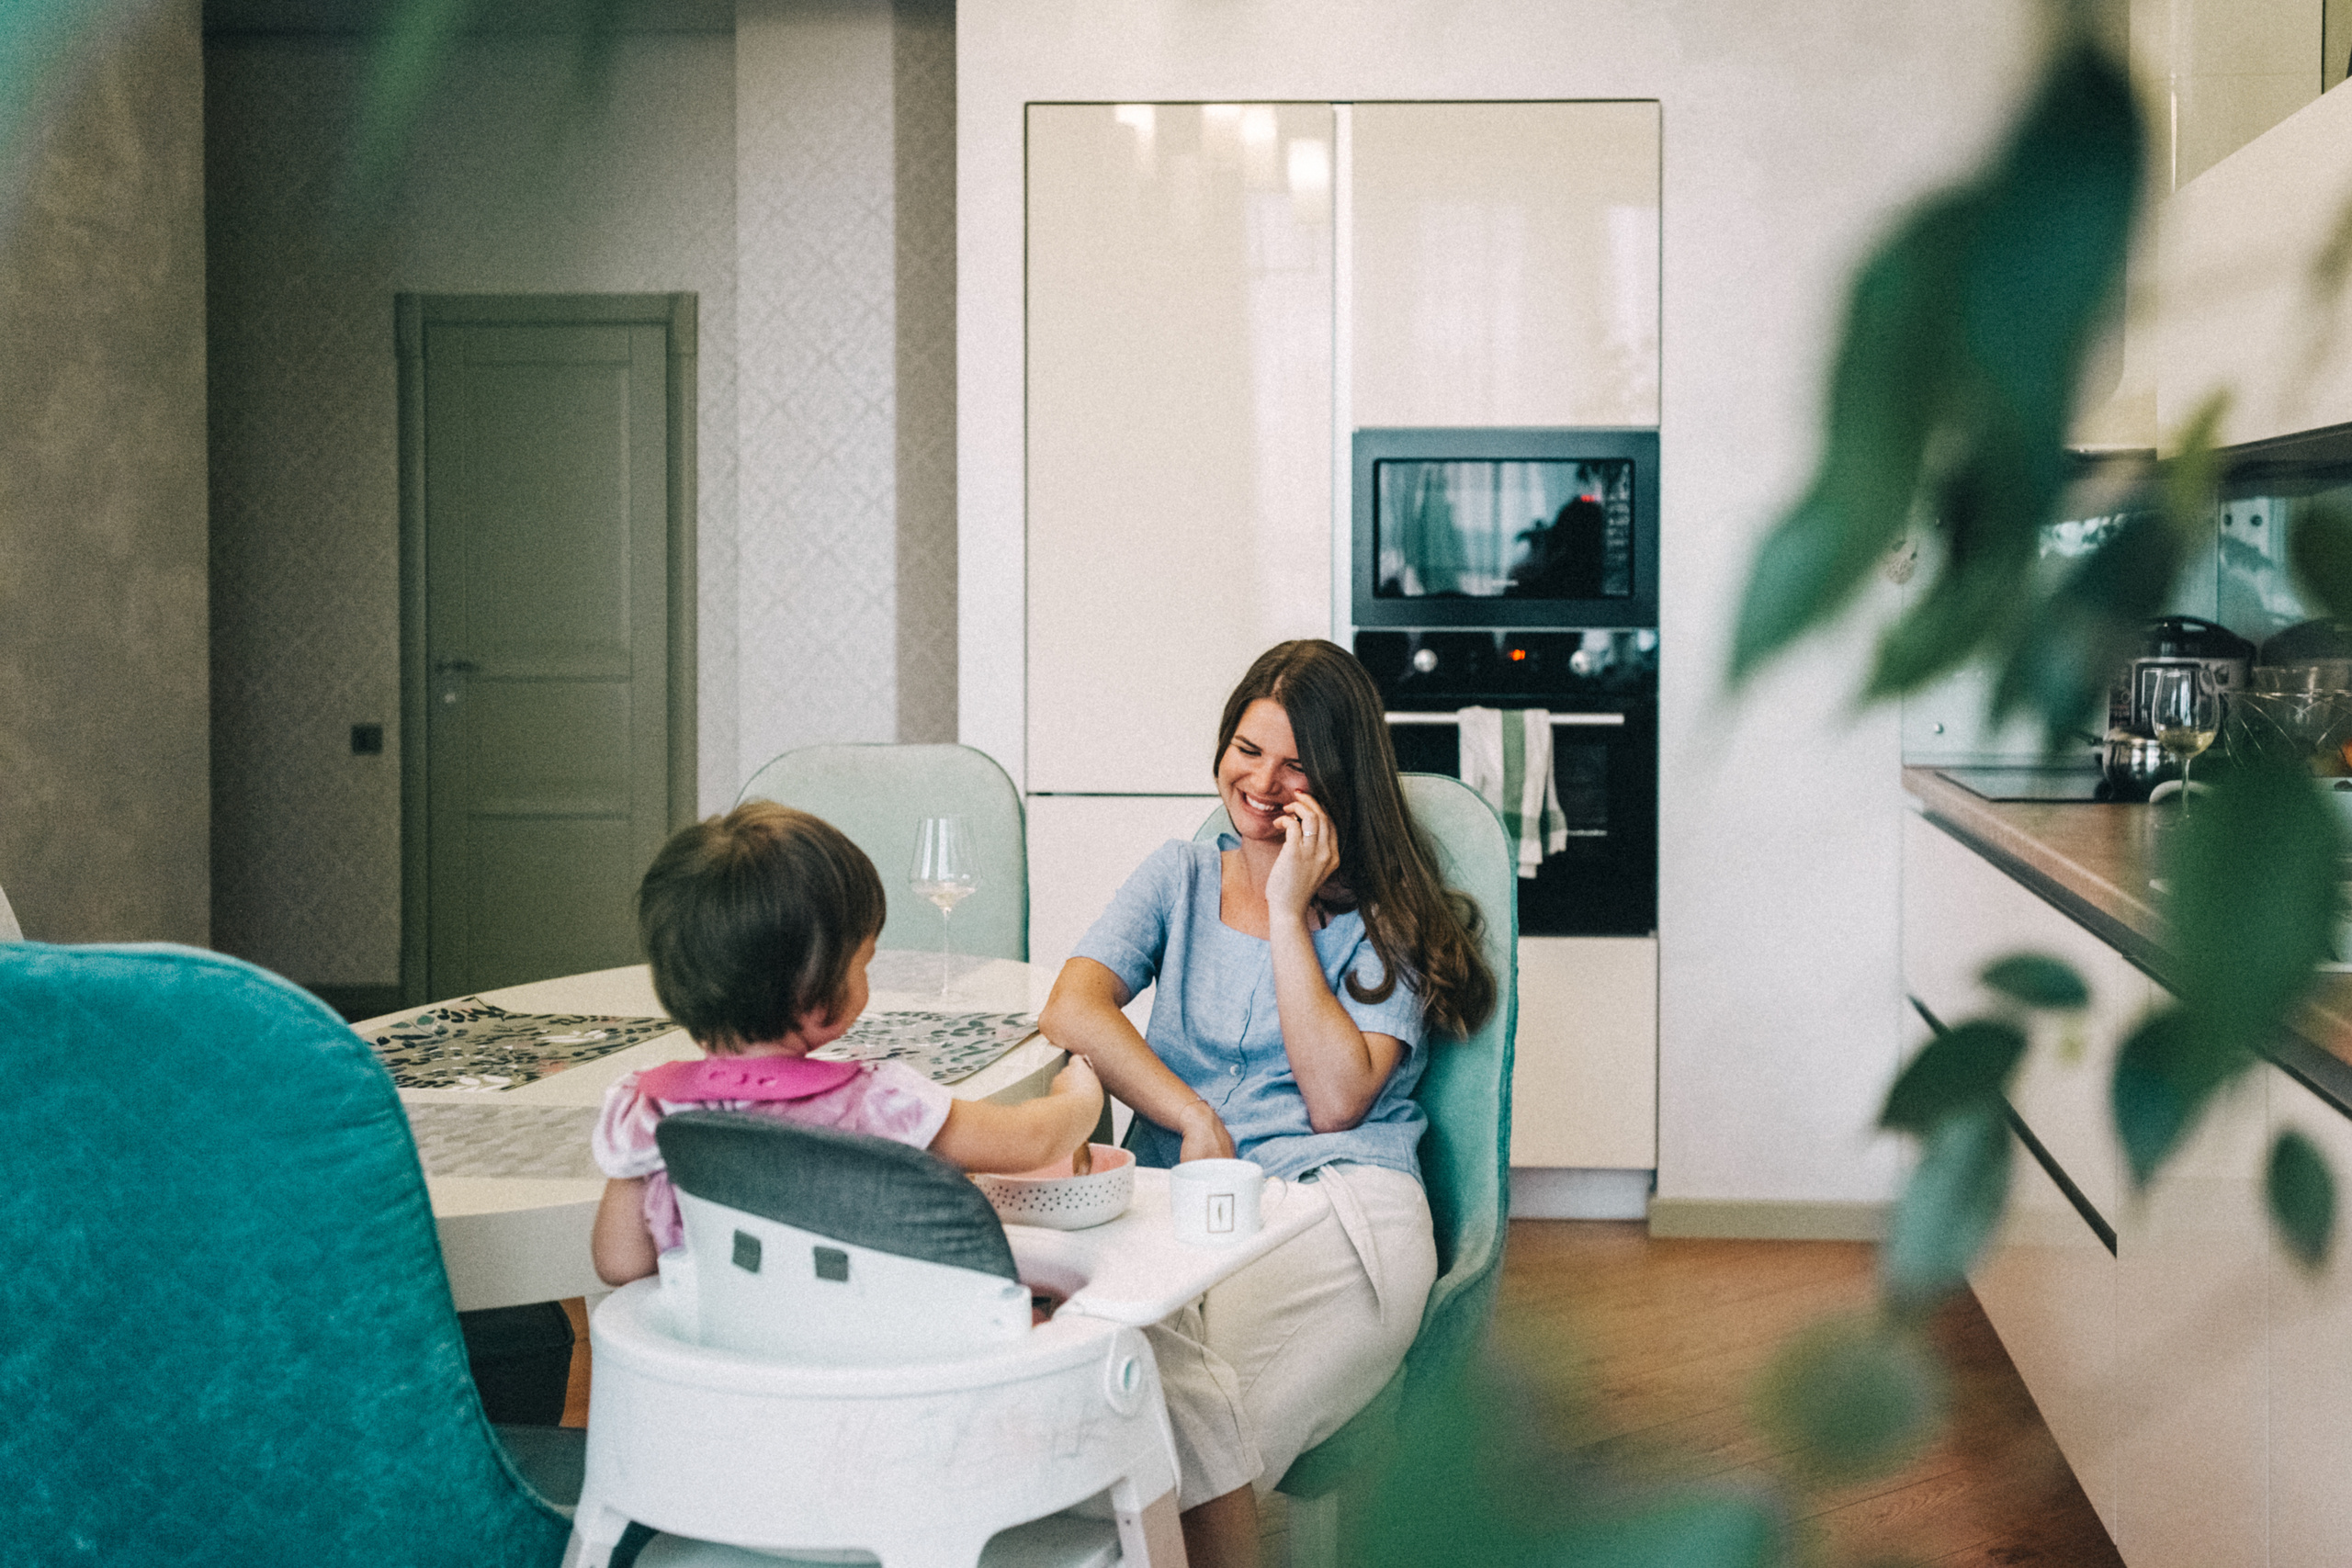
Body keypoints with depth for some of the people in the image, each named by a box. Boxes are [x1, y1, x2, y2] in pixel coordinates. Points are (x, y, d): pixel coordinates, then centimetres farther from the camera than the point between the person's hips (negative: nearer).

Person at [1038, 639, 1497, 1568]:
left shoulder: (1386, 916, 12)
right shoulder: (1179, 878, 22)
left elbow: (1335, 1099, -2)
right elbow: (1070, 1011, 5)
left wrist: (1287, 913, -1)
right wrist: (1195, 1121, -8)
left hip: (1337, 1206, -3)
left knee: (1178, 1371, -35)